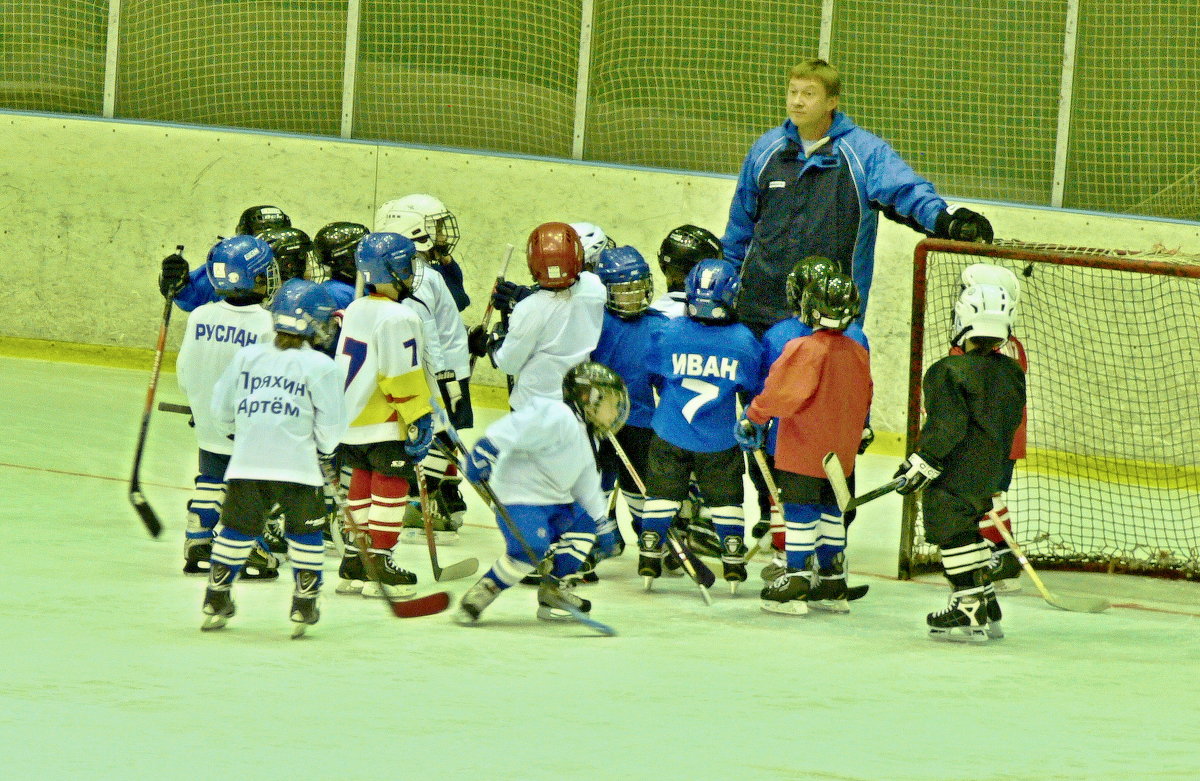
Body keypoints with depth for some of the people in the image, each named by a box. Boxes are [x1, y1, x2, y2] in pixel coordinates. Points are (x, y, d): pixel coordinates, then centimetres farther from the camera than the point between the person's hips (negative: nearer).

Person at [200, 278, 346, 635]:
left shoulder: (247, 356, 7)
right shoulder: (320, 366, -5)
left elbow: (221, 408, 12)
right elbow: (331, 422, -5)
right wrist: (325, 450, 15)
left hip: (246, 462, 3)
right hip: (298, 466, -3)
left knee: (238, 529, 13)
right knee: (305, 534, 8)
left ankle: (217, 602, 17)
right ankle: (304, 607, 7)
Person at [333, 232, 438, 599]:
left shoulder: (354, 311, 12)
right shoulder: (398, 318, -16)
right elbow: (402, 376, -20)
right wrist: (419, 417, -16)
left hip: (352, 418, 9)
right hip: (387, 424, -9)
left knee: (363, 483, 14)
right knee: (390, 485, -3)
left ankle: (354, 566, 16)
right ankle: (380, 565, -4)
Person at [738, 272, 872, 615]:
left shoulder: (804, 349, -18)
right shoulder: (858, 354, 5)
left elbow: (779, 393, -19)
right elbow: (864, 402, 16)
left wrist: (753, 417, -5)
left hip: (802, 453, -7)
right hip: (841, 452, 7)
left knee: (800, 513, -3)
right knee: (830, 512, 15)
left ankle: (797, 579, -4)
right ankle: (833, 586, 20)